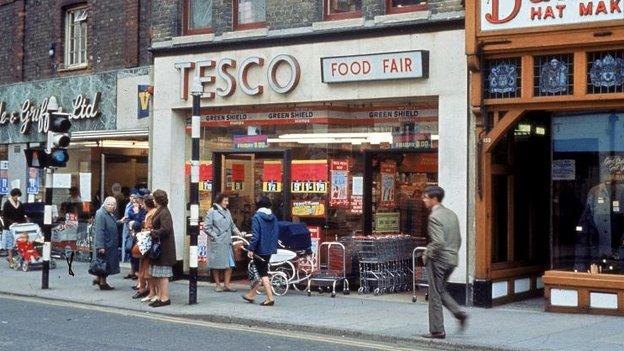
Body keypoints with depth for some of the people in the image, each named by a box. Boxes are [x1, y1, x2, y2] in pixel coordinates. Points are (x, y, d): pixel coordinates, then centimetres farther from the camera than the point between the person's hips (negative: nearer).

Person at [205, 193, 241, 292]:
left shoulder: (227, 212, 13)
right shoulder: (212, 211, -5)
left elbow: (232, 225, 18)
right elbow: (207, 227, -7)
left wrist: (239, 233, 4)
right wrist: (215, 237, -10)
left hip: (227, 243, 6)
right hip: (216, 243, -5)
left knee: (230, 264, 1)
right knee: (216, 265, 3)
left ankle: (226, 284, 9)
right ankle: (218, 285, 14)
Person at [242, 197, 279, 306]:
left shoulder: (257, 217, -13)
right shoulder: (273, 218, 7)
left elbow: (255, 235, -18)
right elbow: (276, 234, 11)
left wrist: (250, 249, -14)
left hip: (260, 249, -7)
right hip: (269, 250, 7)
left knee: (263, 274, -3)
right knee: (262, 272, 16)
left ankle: (270, 298, -7)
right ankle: (251, 295, 28)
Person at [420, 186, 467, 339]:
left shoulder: (434, 217, -17)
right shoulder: (452, 214, 10)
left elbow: (438, 242, -25)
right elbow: (459, 239, 14)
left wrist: (427, 255, -12)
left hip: (438, 260, -9)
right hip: (452, 259, 9)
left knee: (435, 295, 2)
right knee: (441, 290, 23)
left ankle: (437, 331, 8)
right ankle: (459, 313, 7)